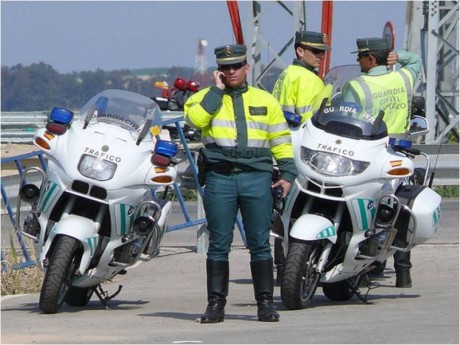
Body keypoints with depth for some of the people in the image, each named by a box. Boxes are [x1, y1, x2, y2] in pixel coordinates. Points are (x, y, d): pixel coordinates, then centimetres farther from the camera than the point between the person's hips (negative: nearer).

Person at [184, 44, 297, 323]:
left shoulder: (265, 100, 15)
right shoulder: (207, 98, 11)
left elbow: (281, 139, 16)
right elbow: (194, 119, -11)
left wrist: (288, 173, 6)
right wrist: (216, 91, -6)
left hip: (257, 177, 1)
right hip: (219, 178, -1)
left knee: (260, 244, 0)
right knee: (219, 245, 1)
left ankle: (265, 303, 4)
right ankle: (216, 304, 4)